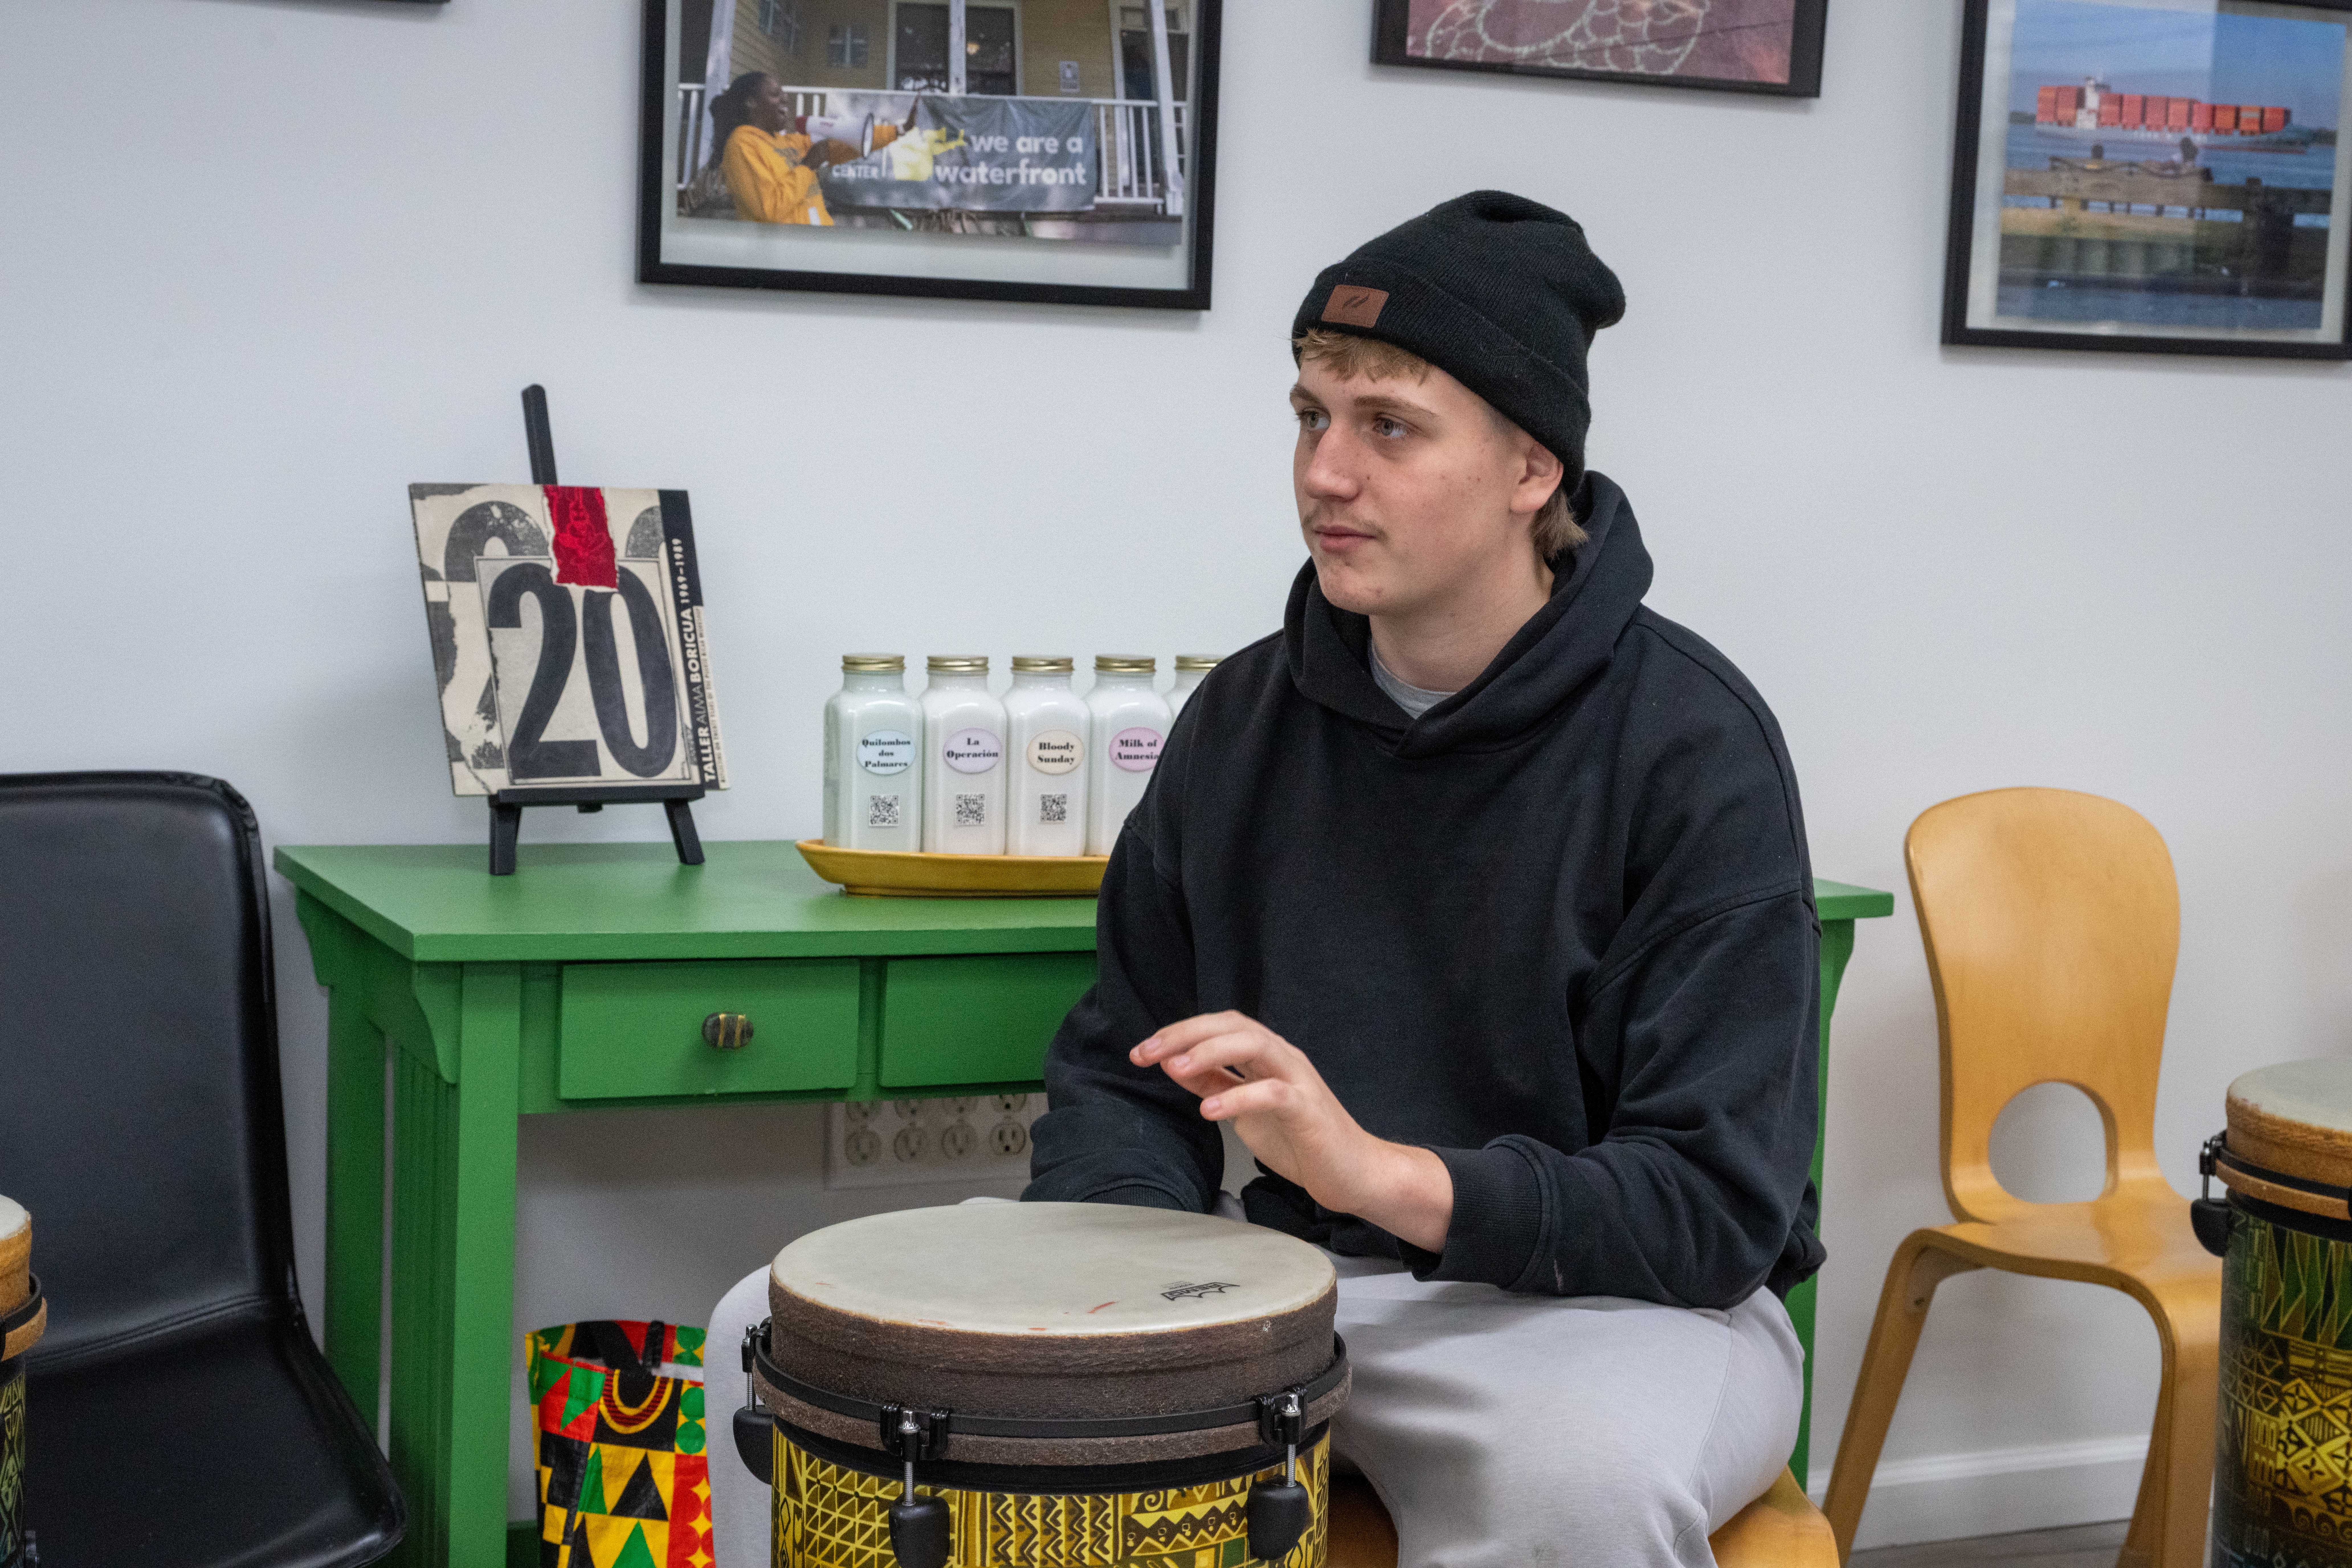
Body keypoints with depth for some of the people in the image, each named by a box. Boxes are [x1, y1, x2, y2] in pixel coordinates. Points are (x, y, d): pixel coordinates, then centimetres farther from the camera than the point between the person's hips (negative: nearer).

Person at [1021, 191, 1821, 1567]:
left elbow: (1718, 1209, -19)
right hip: (1297, 1273, 5)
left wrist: (1383, 1171, -33)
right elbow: (1122, 1069, 10)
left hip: (1617, 1298, -5)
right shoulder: (1249, 717, 3)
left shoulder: (1691, 749, -14)